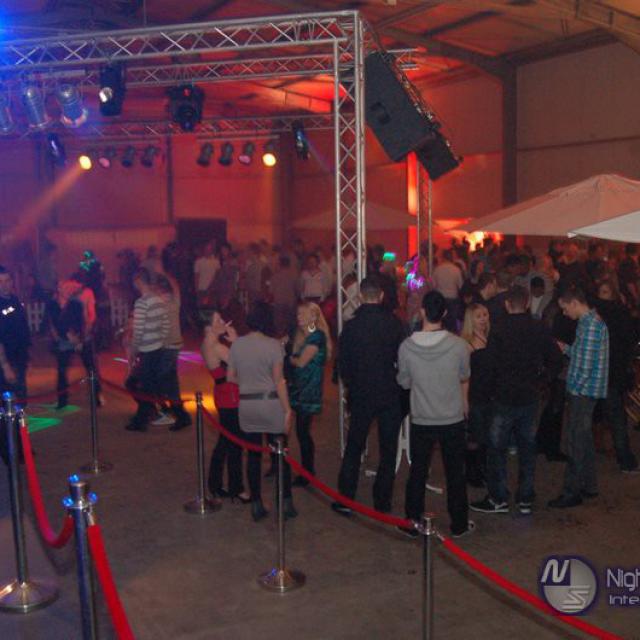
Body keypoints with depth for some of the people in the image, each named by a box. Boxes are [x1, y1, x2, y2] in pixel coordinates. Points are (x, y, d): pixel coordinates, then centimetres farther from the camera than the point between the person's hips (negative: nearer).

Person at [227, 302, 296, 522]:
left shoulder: (237, 344, 0)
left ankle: (257, 506, 17)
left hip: (246, 405, 3)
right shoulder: (273, 345, -12)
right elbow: (279, 381, -12)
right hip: (271, 403, -3)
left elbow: (231, 377, 5)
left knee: (254, 455, 12)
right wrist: (287, 410, -7)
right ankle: (286, 503, 14)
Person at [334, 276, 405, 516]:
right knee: (388, 450, 11)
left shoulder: (351, 326, -8)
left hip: (361, 396, 0)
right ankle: (382, 502, 16)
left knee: (353, 447, 12)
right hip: (390, 395, 0)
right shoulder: (394, 323, -9)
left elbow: (342, 363, -1)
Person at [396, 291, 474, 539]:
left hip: (421, 420, 0)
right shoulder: (458, 345, -14)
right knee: (455, 473, 14)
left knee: (417, 472, 14)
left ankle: (412, 523, 22)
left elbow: (404, 382, 0)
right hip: (453, 419, 0)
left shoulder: (406, 347, -14)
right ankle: (459, 524, 26)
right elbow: (464, 378, 4)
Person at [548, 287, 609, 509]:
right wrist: (566, 348, 11)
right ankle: (588, 486, 28)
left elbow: (586, 364, -22)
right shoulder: (592, 321, 12)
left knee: (576, 442, -2)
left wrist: (575, 387, -13)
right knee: (584, 438, 18)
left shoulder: (590, 324, -19)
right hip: (585, 391, 10)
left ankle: (572, 492, 6)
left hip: (583, 391, -10)